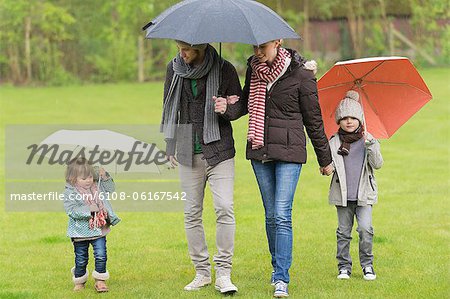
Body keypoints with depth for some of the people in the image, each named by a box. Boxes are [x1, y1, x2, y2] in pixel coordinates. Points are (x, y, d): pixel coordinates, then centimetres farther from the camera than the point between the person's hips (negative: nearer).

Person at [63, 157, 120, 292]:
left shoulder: (97, 187, 3)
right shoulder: (70, 192, -14)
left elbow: (110, 189, 17)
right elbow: (71, 210, -23)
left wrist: (105, 177, -2)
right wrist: (88, 210, -28)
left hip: (99, 230, 3)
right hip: (81, 232, -3)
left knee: (101, 255, -5)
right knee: (81, 259, 10)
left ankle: (100, 281, 8)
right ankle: (80, 282, 29)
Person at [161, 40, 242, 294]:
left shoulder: (224, 69, -4)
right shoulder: (174, 68, 6)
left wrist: (226, 109, -18)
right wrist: (170, 146, 15)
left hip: (219, 149, -3)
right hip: (188, 152, 3)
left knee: (225, 208, -12)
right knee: (192, 213, 4)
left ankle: (223, 274, -6)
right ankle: (202, 272, 14)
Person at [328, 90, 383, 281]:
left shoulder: (368, 141, 1)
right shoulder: (334, 142, 3)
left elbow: (378, 164, -9)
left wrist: (370, 145, -24)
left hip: (364, 194, -1)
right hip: (342, 195, 1)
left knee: (365, 228, -12)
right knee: (343, 231, 5)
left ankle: (367, 264, 2)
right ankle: (344, 266, 16)